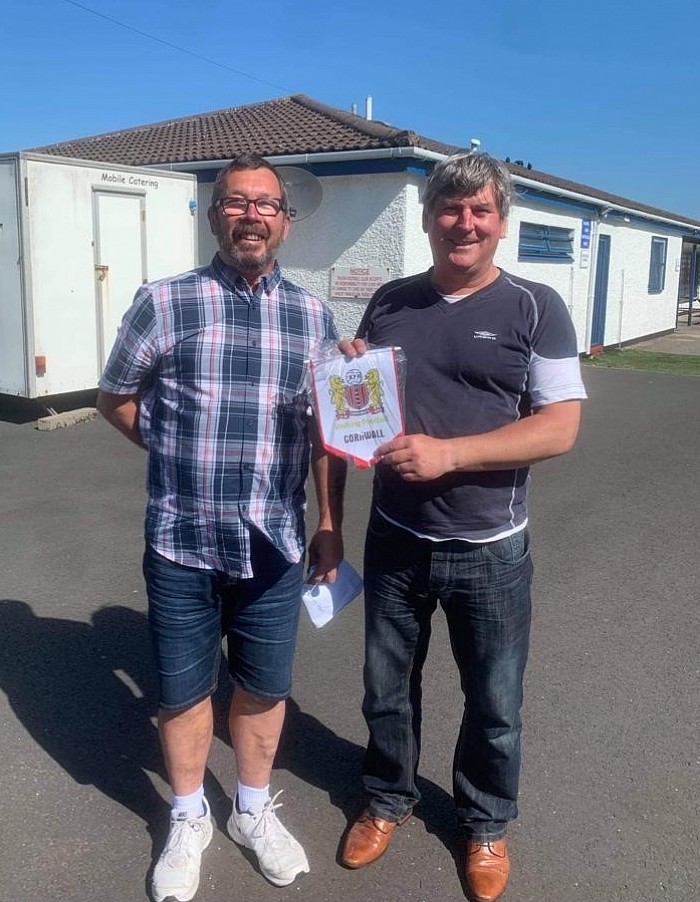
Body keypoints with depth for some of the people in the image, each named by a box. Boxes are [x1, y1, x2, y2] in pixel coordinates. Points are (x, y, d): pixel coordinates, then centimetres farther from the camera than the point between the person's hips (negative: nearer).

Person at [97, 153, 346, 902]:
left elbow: (326, 431, 8)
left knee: (264, 686, 16)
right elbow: (114, 400, 5)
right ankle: (188, 820, 38)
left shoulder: (313, 317, 3)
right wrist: (180, 449, -2)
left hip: (274, 545, 2)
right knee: (183, 689, 14)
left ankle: (254, 810, 41)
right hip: (181, 542, -1)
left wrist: (330, 525, 8)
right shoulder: (163, 303, -6)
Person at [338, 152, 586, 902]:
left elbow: (560, 427, -13)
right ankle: (387, 799, 44)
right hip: (395, 539, 3)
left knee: (493, 703, 15)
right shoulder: (389, 303, 5)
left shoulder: (535, 308, -7)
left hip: (489, 550, -2)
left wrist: (448, 453, -24)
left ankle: (486, 824, 40)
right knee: (387, 687, 18)